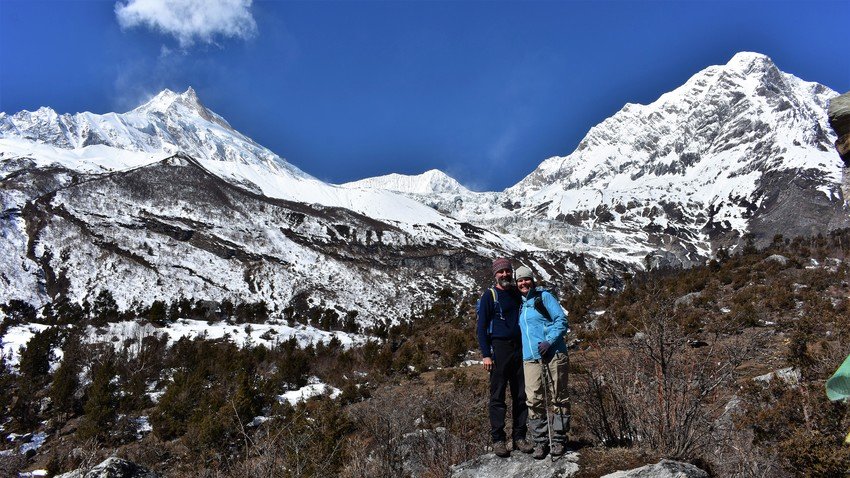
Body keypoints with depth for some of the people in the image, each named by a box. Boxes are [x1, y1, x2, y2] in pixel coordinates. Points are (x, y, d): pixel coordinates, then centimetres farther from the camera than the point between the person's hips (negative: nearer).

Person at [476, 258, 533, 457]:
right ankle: (498, 439, 4)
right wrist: (486, 354, -11)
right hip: (499, 349, -5)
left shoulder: (518, 294, 13)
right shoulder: (489, 295, -1)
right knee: (498, 396, -2)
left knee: (521, 395, 6)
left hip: (519, 349, 5)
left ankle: (519, 437, 14)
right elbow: (481, 327, -3)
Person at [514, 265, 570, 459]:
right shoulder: (518, 304, 18)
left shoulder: (544, 296, 1)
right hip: (530, 359, 4)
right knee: (534, 400, -2)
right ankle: (540, 441, 7)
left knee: (558, 398, 2)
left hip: (554, 355, -4)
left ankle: (559, 439, 12)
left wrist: (549, 341, -16)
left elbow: (561, 320, -6)